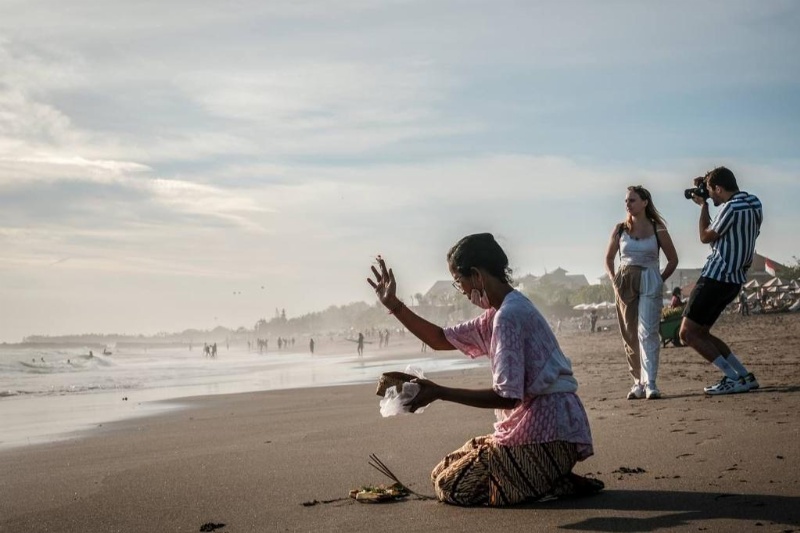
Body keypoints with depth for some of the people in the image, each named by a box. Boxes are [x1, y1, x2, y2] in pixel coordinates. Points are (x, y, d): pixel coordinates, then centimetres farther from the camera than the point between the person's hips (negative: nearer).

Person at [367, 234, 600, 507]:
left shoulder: (508, 316, -19)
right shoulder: (503, 311, 13)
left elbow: (508, 397, -24)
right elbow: (440, 339, 20)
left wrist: (439, 392, -21)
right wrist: (393, 305, 15)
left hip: (543, 434, -10)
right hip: (548, 428, 10)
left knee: (449, 484, -1)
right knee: (456, 465, 21)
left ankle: (556, 485, -4)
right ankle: (551, 481, 9)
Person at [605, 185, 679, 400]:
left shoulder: (657, 229, 1)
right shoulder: (620, 229, 7)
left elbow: (673, 259, 9)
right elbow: (608, 259, 18)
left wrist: (660, 280, -2)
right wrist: (613, 279, 4)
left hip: (649, 284, -3)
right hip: (624, 283, 3)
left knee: (647, 332, -13)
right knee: (629, 335, 4)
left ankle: (650, 383, -15)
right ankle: (638, 382, 14)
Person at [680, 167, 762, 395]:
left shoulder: (731, 208, -17)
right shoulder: (754, 203, 11)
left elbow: (705, 237, -5)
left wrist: (703, 206, 7)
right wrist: (705, 204, 18)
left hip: (716, 276, -10)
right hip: (735, 279, 10)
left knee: (688, 334, -5)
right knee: (700, 332, 15)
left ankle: (734, 379, -9)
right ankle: (744, 376, 10)